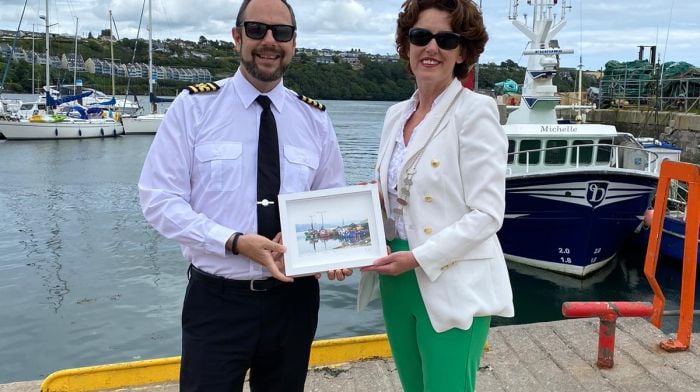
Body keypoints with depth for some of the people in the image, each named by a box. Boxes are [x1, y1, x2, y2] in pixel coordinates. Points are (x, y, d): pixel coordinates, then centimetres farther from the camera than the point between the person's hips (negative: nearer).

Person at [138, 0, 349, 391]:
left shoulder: (315, 118, 5)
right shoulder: (194, 106, -5)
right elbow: (159, 199, -9)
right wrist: (235, 242, -21)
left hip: (293, 298, 3)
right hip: (217, 300, -3)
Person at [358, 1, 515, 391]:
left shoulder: (475, 110, -11)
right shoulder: (396, 113, 9)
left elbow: (487, 214, -15)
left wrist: (419, 258, -20)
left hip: (453, 287, -6)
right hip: (397, 282, 7)